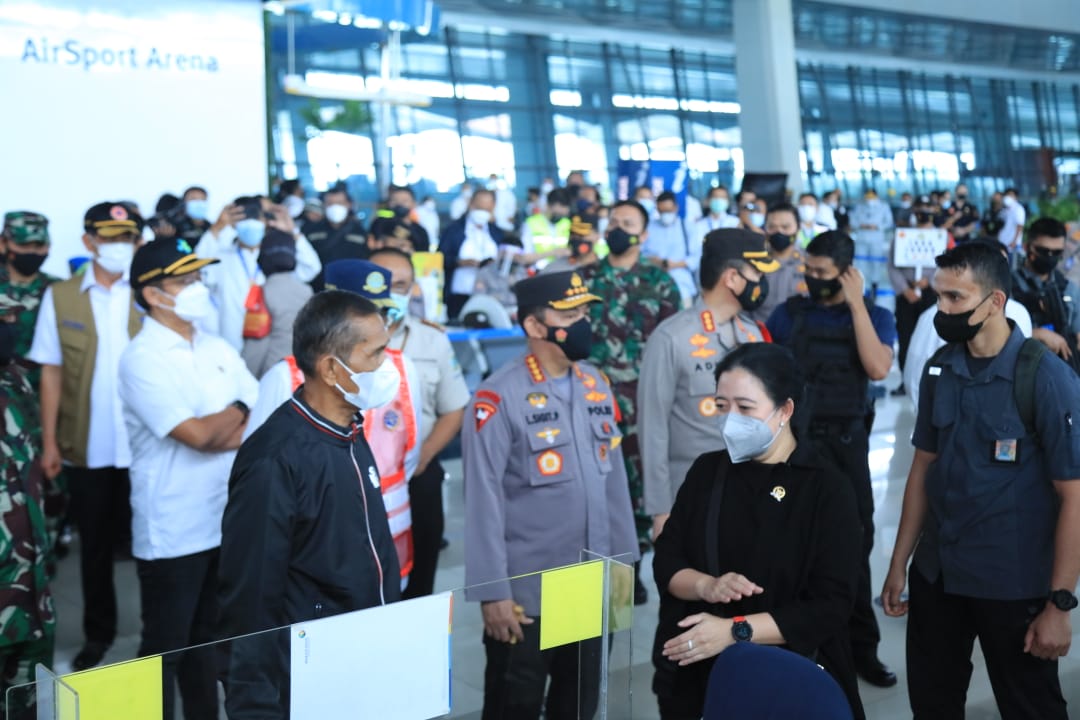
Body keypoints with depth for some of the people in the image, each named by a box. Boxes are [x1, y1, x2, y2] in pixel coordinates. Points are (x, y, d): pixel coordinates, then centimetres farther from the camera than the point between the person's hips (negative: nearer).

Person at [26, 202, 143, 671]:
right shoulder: (60, 297, 1)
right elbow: (51, 372, 3)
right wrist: (49, 442, 0)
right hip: (86, 448, 1)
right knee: (95, 543, 15)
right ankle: (98, 633, 31)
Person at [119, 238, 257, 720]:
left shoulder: (219, 349, 7)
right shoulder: (141, 360, -14)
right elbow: (198, 435, -22)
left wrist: (216, 432, -15)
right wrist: (238, 411, -4)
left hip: (228, 521, 6)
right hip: (172, 531, -6)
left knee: (210, 638, 19)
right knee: (166, 648, 8)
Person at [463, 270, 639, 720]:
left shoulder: (596, 386, 4)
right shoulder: (500, 397, -15)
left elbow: (614, 478, 10)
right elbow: (483, 501, -14)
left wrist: (623, 561, 10)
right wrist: (492, 591, -14)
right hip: (524, 593, -5)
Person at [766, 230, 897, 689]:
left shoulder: (875, 316, 1)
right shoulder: (789, 313, 1)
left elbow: (877, 368, -17)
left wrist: (855, 303, -15)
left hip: (846, 443, 0)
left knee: (853, 543, 6)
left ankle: (861, 645, 18)